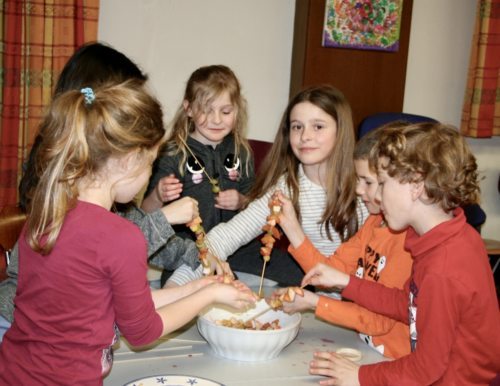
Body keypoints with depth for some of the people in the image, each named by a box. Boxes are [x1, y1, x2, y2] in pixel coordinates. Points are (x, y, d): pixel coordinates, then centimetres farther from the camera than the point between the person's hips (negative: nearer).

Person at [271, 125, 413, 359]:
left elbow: (381, 319, -19)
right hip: (361, 343, 8)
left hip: (391, 360, -8)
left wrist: (314, 303, -18)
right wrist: (290, 225, 1)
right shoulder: (374, 222, 9)